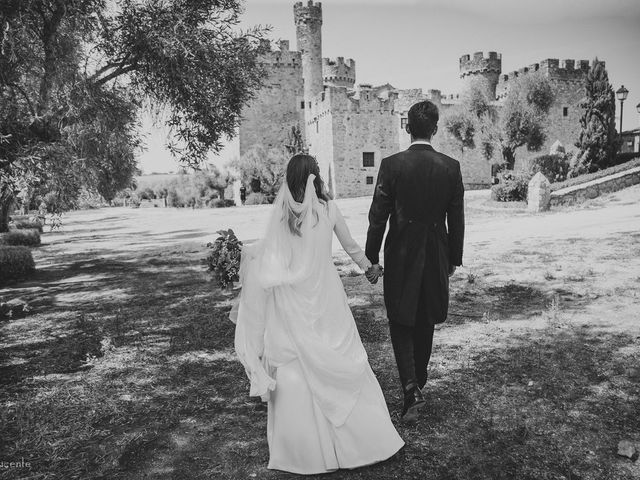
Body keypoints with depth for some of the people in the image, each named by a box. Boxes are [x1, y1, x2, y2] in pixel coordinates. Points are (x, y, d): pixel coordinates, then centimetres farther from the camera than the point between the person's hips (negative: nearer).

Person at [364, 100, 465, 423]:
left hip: (400, 255, -3)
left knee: (400, 323, 10)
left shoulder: (391, 165, -11)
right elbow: (456, 219, 1)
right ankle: (418, 383, 35)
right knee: (425, 324, 19)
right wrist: (454, 259, 12)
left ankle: (411, 388, -5)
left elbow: (378, 216, -10)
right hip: (436, 257, 3)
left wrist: (371, 258, 0)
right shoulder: (451, 167, -4)